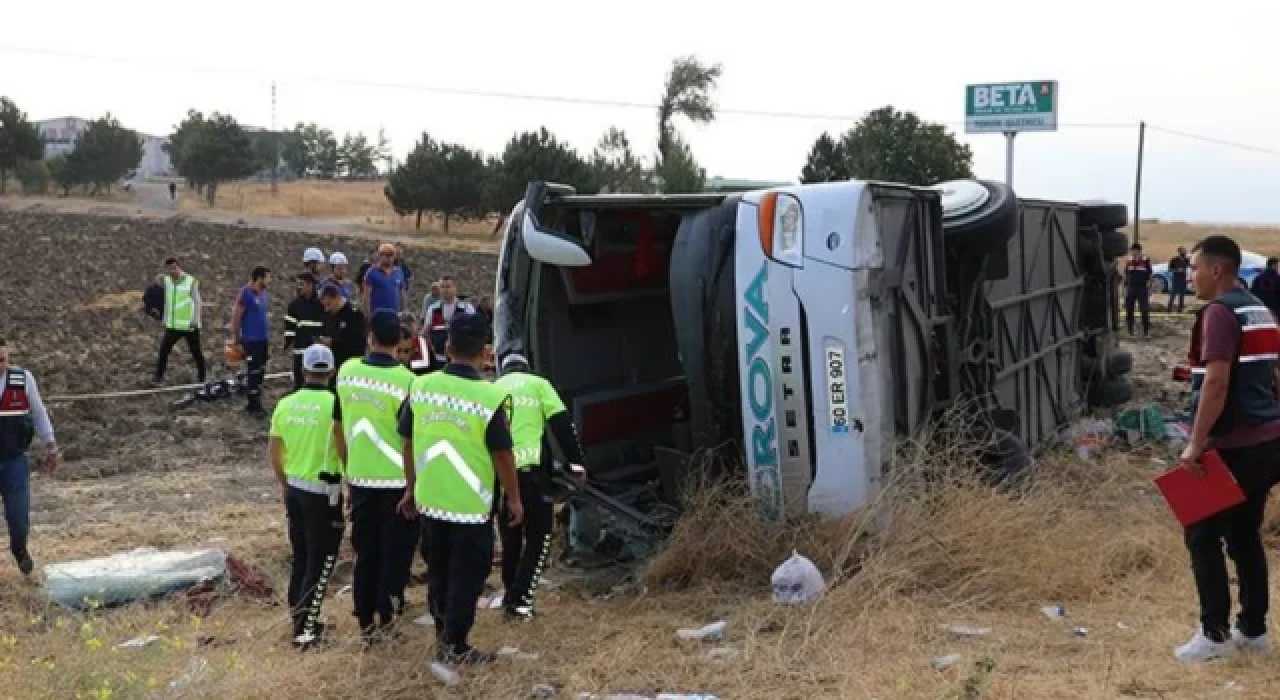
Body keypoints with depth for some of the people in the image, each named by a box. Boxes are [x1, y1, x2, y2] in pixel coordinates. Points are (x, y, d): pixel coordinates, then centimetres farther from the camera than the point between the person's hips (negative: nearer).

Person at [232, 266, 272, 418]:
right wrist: (236, 341, -12)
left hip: (262, 339, 8)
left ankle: (255, 403, 21)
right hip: (250, 340, -8)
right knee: (253, 373, -4)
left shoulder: (263, 293, 9)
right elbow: (235, 318, -13)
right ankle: (254, 406, 2)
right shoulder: (245, 293, -15)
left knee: (261, 372, 12)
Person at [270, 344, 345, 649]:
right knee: (321, 560, 2)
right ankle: (305, 627, 1)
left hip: (294, 490, 6)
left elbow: (274, 451, 11)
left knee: (301, 556, 18)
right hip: (323, 493, -6)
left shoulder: (286, 404, 1)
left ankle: (298, 617, 26)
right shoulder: (335, 404, -16)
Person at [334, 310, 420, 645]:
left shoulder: (346, 371, -3)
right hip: (398, 481, -4)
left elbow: (338, 425, 7)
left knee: (365, 551, 15)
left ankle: (366, 620, 21)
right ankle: (386, 613, 10)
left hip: (359, 478, 4)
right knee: (395, 551, 11)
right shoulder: (405, 380, -16)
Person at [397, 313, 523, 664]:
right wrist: (514, 498, 1)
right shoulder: (491, 397, -18)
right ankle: (456, 646, 16)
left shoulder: (420, 387, -5)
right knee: (466, 576, 9)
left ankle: (442, 634, 35)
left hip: (430, 500, 5)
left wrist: (411, 488, 17)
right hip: (472, 504, -5)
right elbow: (502, 455, -13)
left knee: (438, 571, 21)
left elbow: (409, 443, 4)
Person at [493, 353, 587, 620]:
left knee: (510, 538, 18)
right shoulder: (538, 384, 10)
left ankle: (511, 596, 21)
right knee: (539, 536, 5)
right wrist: (577, 462, 3)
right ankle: (519, 600, -4)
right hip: (531, 469, -4)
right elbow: (562, 424, 1)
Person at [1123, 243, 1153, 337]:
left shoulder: (1146, 260, -3)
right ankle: (1130, 331, 16)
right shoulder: (1128, 261, 6)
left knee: (1145, 311, -3)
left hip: (1142, 288, -3)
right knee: (1129, 310, 6)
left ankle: (1146, 331, 5)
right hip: (1131, 288, 3)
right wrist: (1125, 288, 8)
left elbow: (1149, 276, 0)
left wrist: (1149, 288, -4)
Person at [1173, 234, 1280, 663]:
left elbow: (1217, 382, -23)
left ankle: (1214, 635, 2)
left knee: (1203, 536, 0)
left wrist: (1196, 443, -21)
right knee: (1245, 535, 16)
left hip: (1235, 445, -9)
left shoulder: (1220, 312, -14)